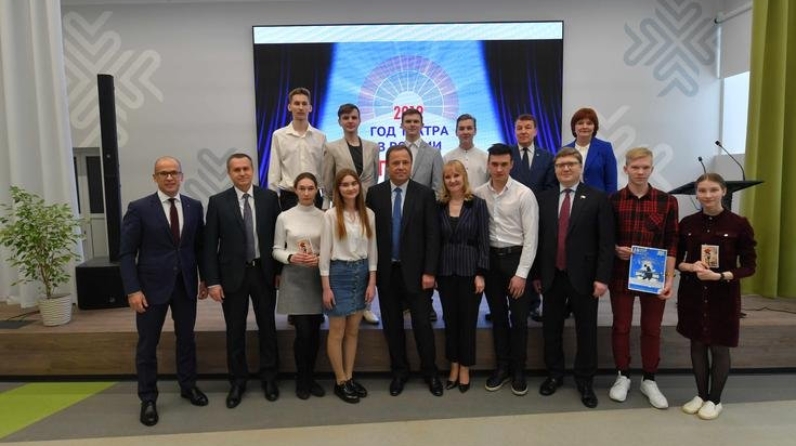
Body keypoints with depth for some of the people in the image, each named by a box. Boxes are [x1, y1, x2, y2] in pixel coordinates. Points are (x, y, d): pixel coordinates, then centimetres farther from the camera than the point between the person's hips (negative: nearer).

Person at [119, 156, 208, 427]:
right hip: (152, 285, -3)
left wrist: (205, 279, 7)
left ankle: (188, 387, 32)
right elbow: (126, 253, -8)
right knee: (147, 344, 8)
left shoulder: (194, 207, 2)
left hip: (186, 285, 3)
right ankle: (148, 399, 23)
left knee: (186, 338, 15)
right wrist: (133, 290, -14)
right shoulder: (139, 208, -7)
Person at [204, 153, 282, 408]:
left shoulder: (269, 198, 0)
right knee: (235, 331, 9)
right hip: (233, 274, 0)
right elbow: (210, 245, -3)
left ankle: (269, 377, 27)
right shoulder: (218, 202, -2)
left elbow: (277, 236, 3)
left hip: (263, 272, 1)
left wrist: (280, 270, 1)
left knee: (267, 327, 11)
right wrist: (212, 281, -7)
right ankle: (238, 381, 26)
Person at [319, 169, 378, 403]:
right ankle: (340, 382, 19)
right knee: (337, 331, 5)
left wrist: (372, 281, 1)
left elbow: (372, 250, 6)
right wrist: (326, 287, -10)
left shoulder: (368, 214, 3)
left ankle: (349, 378, 25)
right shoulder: (331, 215, -9)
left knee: (353, 330, 13)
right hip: (339, 273, -4)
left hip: (361, 272, 4)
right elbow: (325, 252, -8)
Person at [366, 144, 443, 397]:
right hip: (386, 271, 2)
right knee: (392, 325, 12)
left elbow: (432, 236, -5)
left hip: (415, 271, -1)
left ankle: (430, 372, 24)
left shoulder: (425, 194, -2)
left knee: (422, 323, 5)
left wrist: (429, 271, -10)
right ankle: (399, 371, 29)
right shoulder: (375, 193, 1)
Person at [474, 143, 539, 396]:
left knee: (519, 318, 6)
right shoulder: (479, 194, -1)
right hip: (490, 258, 3)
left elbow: (530, 237, -10)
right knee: (498, 316, 13)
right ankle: (502, 367, 28)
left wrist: (521, 273, -13)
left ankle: (518, 370, 23)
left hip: (516, 257, -3)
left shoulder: (524, 194, -10)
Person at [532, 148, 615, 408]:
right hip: (552, 276, 3)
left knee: (586, 331, 9)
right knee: (551, 328, 13)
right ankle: (554, 375, 31)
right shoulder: (545, 199, 6)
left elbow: (606, 242, -7)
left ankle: (585, 381, 26)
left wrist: (602, 277, -13)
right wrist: (536, 273, 5)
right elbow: (539, 238, 6)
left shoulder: (597, 199, -3)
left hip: (583, 277, -3)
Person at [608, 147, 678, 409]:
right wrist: (615, 249, -14)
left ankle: (649, 380, 28)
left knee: (652, 329, 11)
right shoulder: (612, 200, -2)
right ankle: (622, 376, 27)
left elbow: (671, 243, -1)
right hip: (621, 274, 0)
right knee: (621, 326, 10)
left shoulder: (667, 201, -2)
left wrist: (669, 279, -6)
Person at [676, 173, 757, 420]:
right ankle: (701, 395, 30)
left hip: (723, 295, -2)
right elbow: (676, 260, 8)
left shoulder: (739, 224, -8)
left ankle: (715, 400, 26)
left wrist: (720, 276, -20)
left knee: (719, 347, 8)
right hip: (692, 293, 3)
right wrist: (689, 266, -13)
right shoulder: (687, 223, 0)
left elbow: (749, 266, -6)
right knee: (697, 344, 13)